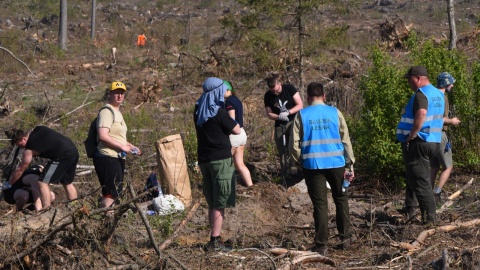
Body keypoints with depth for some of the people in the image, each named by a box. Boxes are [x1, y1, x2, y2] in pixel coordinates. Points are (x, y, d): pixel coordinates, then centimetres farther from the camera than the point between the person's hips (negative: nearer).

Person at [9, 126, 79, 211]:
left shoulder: (29, 149, -8)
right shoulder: (37, 129, 10)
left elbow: (20, 169, 0)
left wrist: (9, 184, 12)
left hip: (62, 156, -9)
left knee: (43, 182, -6)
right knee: (67, 183, 23)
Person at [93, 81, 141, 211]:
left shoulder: (117, 113, 20)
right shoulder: (107, 112, -12)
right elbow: (103, 135, -23)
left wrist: (130, 146, 17)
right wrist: (122, 146, -19)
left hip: (118, 158, 10)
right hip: (108, 158, -10)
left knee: (115, 191, 12)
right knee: (111, 192, -11)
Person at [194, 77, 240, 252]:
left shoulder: (198, 111, 8)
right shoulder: (218, 112, -14)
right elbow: (236, 130, -8)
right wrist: (229, 118, 9)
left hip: (204, 159, 7)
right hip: (221, 159, -7)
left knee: (212, 204, 15)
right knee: (220, 204, -5)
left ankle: (215, 239, 20)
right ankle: (215, 241, -9)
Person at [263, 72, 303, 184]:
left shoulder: (289, 89, -12)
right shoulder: (268, 96, -4)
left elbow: (300, 105, -11)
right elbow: (268, 113, 1)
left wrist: (288, 112, -26)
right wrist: (278, 117, -20)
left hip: (293, 121, -3)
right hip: (280, 125, 3)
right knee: (282, 152, 6)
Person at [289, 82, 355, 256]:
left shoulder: (302, 115, -1)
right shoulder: (334, 113, 2)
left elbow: (294, 144, -3)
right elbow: (345, 140, 2)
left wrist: (299, 162, 12)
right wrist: (350, 165, 7)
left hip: (312, 164, -1)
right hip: (336, 163, 1)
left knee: (320, 204, 3)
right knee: (341, 199, 18)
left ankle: (321, 245, 3)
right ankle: (346, 237, 22)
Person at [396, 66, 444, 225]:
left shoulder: (421, 94, -15)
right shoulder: (438, 94, 14)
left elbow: (421, 114, -34)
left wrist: (412, 135, -25)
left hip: (418, 143, -9)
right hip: (433, 142, 9)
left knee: (420, 181, -5)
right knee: (413, 176, 23)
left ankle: (430, 218, -6)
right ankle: (410, 209, 28)